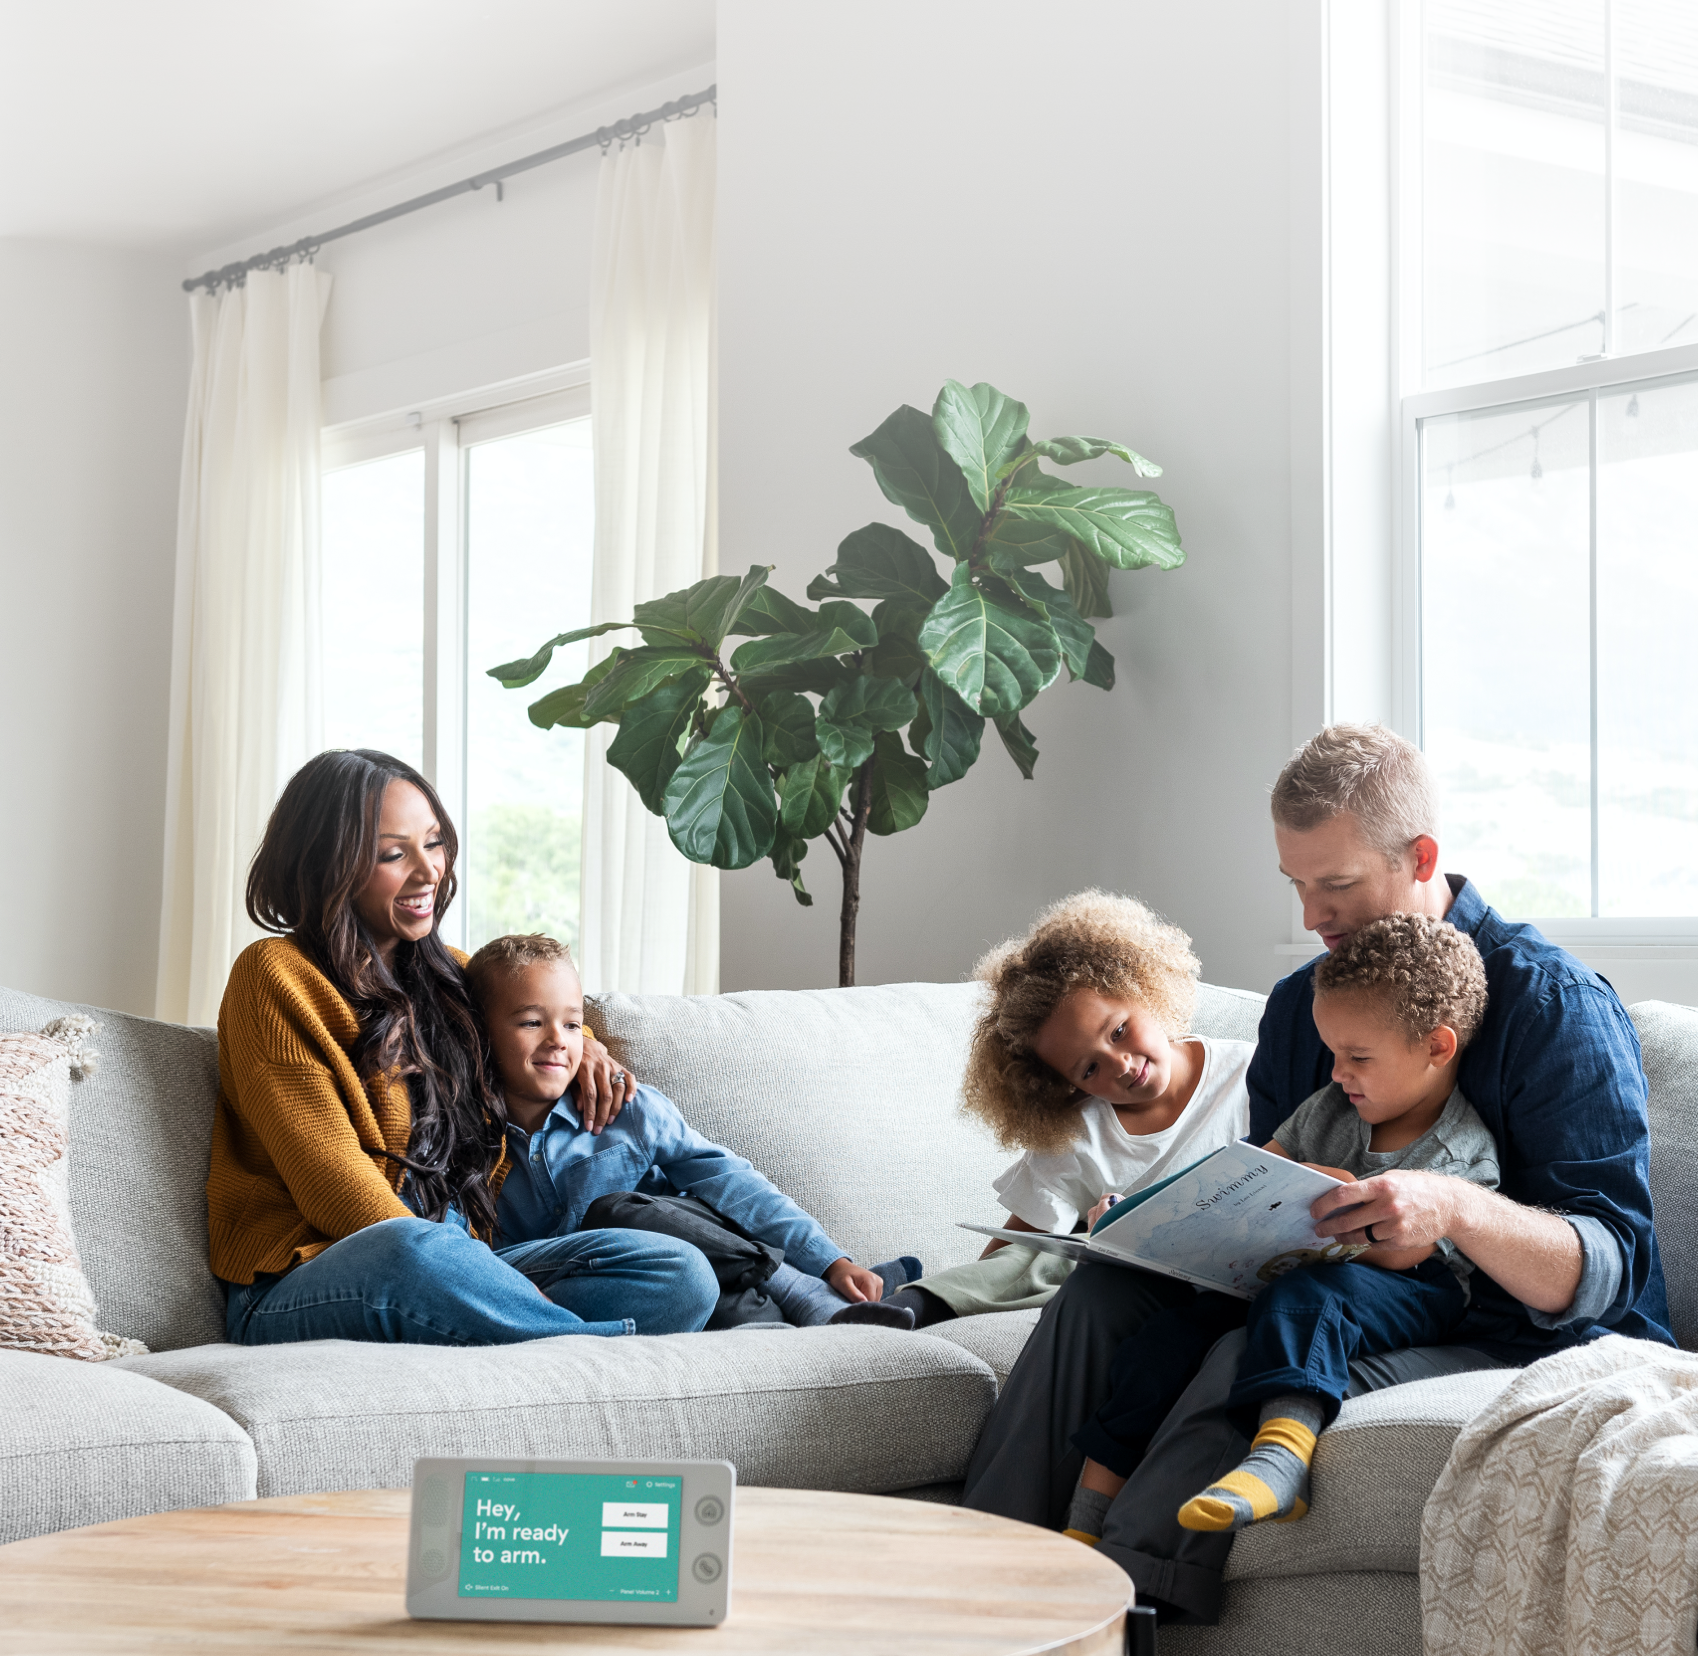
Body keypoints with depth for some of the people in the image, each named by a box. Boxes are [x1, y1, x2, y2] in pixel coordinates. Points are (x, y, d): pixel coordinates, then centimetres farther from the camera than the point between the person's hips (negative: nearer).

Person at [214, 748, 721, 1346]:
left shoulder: (447, 973, 21)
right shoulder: (274, 976, -1)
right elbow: (332, 1181, -11)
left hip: (460, 1267, 6)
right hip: (300, 1291, -6)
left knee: (682, 1276, -18)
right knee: (408, 1252, -43)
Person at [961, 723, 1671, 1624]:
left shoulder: (1554, 1002, -10)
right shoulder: (1299, 1002, 12)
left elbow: (1605, 1270, -19)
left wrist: (1454, 1207, -38)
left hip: (1522, 1341, -7)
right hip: (1350, 1316, 7)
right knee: (1105, 1290, -12)